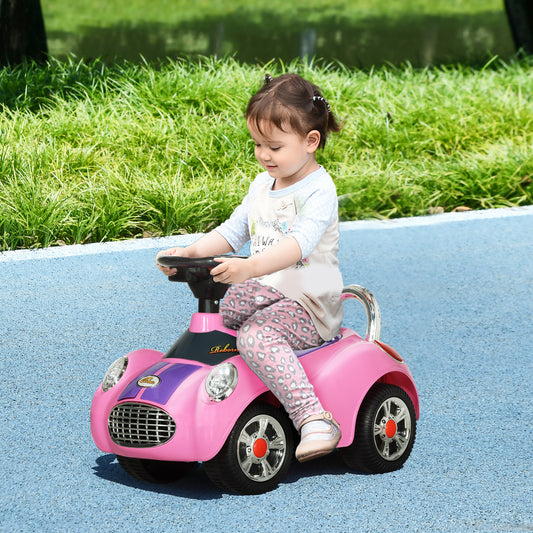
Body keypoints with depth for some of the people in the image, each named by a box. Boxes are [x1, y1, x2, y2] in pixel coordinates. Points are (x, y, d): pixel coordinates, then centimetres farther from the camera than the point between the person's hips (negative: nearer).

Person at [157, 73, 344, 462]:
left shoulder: (319, 191, -16)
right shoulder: (262, 186, 11)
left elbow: (299, 243, -33)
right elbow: (233, 231, 17)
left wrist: (249, 267, -48)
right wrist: (189, 253, -1)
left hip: (308, 303, -9)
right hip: (262, 291, 9)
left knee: (256, 335, -35)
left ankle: (314, 419, -39)